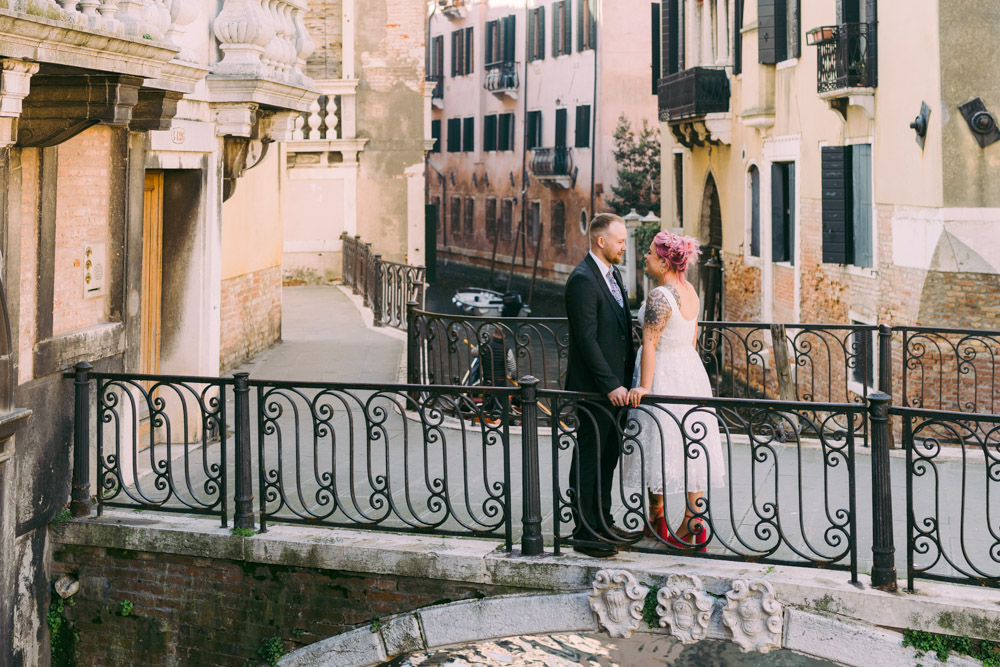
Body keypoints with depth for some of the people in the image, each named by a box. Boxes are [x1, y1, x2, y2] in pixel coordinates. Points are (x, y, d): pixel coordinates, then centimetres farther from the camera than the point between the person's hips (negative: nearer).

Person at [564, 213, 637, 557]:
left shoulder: (612, 274, 13)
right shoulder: (583, 280, -18)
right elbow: (587, 339, -21)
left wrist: (626, 378, 14)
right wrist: (610, 385, -23)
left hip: (613, 383, 9)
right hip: (592, 386, -9)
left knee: (609, 454, 16)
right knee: (589, 458, -1)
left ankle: (602, 522, 27)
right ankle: (585, 532, 6)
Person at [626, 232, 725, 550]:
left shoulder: (659, 297, -21)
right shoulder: (689, 290, 6)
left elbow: (650, 344, -23)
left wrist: (644, 387, -24)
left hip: (664, 376, -9)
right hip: (691, 369, 9)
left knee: (659, 448, 6)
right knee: (693, 447, 9)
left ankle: (657, 518, 18)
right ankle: (694, 523, 12)